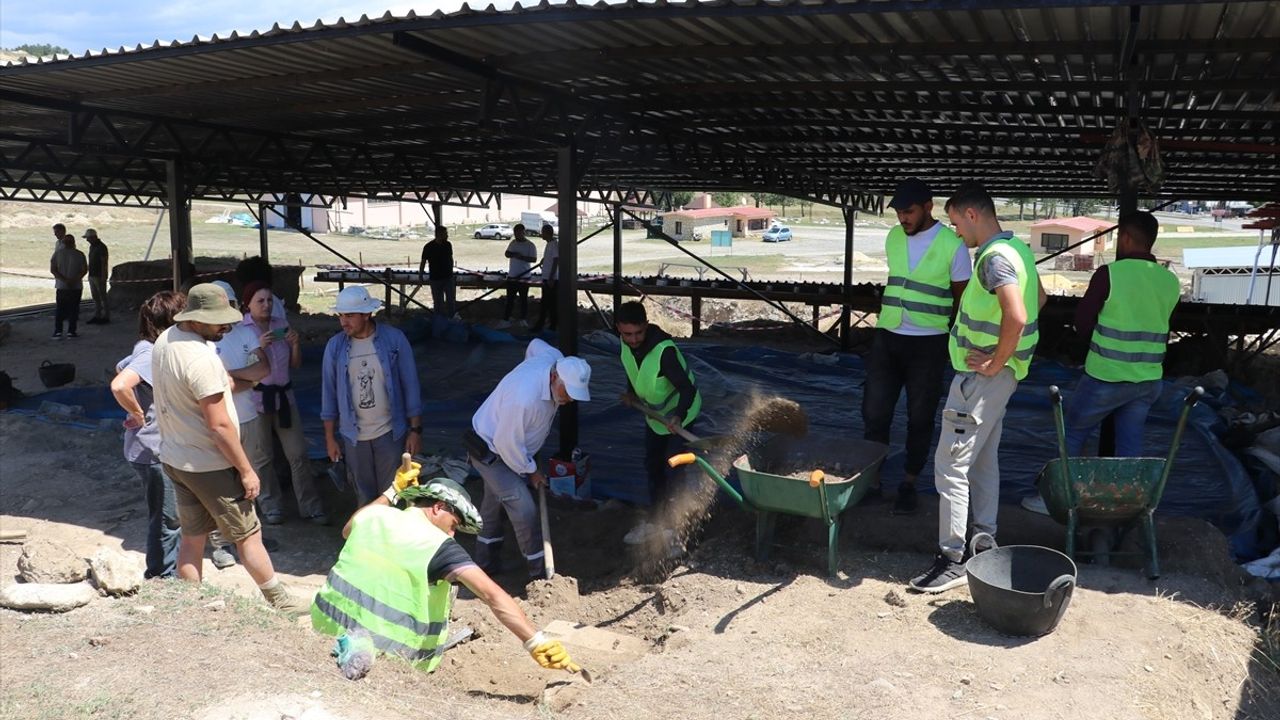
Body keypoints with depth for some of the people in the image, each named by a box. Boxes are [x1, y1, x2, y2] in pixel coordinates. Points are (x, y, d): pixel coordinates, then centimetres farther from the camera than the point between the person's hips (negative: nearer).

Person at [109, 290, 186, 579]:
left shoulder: (147, 350, 6)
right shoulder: (152, 355, -23)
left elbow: (121, 369, 25)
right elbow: (119, 385, -37)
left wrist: (139, 410, 16)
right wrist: (138, 414, -21)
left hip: (159, 449, 9)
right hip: (153, 453, -9)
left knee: (170, 517, 20)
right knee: (165, 519, 4)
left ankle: (170, 573, 32)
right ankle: (163, 577, 17)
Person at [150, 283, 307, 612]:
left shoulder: (164, 340, 2)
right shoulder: (201, 357, -27)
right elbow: (219, 425, -25)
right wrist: (246, 470, -17)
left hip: (174, 458, 9)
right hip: (209, 466, -8)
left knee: (191, 538, 16)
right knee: (248, 535, 5)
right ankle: (280, 602, 19)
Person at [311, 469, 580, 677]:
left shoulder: (375, 516, 5)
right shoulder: (438, 545, -13)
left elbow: (348, 530, 33)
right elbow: (492, 594, -23)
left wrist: (392, 492, 30)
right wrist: (536, 642, -29)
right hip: (378, 647, -7)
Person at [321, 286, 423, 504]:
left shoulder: (394, 339, -9)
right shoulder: (335, 346, -3)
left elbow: (410, 385, -5)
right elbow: (329, 392, 3)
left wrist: (415, 429, -6)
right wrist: (330, 437, 4)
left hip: (390, 432, -2)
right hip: (353, 436, 2)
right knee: (364, 495, 14)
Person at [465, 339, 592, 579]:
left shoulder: (556, 361, -17)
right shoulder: (524, 397, -41)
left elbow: (535, 344, 8)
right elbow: (507, 444, -30)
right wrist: (531, 471, -14)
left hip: (509, 446, 9)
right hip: (489, 451, -9)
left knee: (494, 502, 22)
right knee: (523, 507, -11)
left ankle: (486, 564, 39)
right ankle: (540, 572, 2)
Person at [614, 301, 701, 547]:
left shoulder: (664, 350, -37)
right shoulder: (626, 342, -15)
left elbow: (687, 388, -38)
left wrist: (678, 417, -53)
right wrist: (631, 393, -5)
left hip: (679, 413, -7)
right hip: (654, 413, 7)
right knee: (652, 466, 16)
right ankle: (657, 519, 33)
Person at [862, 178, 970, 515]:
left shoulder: (952, 244, -9)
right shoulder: (893, 237, 5)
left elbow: (962, 297, 0)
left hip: (928, 344, -4)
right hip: (887, 338, 4)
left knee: (920, 418, 7)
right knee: (874, 412, 4)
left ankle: (908, 484, 21)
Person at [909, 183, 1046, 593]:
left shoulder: (994, 257, -21)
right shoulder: (1016, 248, 11)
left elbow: (1016, 316, -35)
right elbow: (1040, 298, 25)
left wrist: (996, 362, -22)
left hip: (985, 375, -11)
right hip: (1000, 375, 11)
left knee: (950, 464, -7)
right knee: (983, 459, 20)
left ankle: (952, 560, -2)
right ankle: (984, 540, 31)